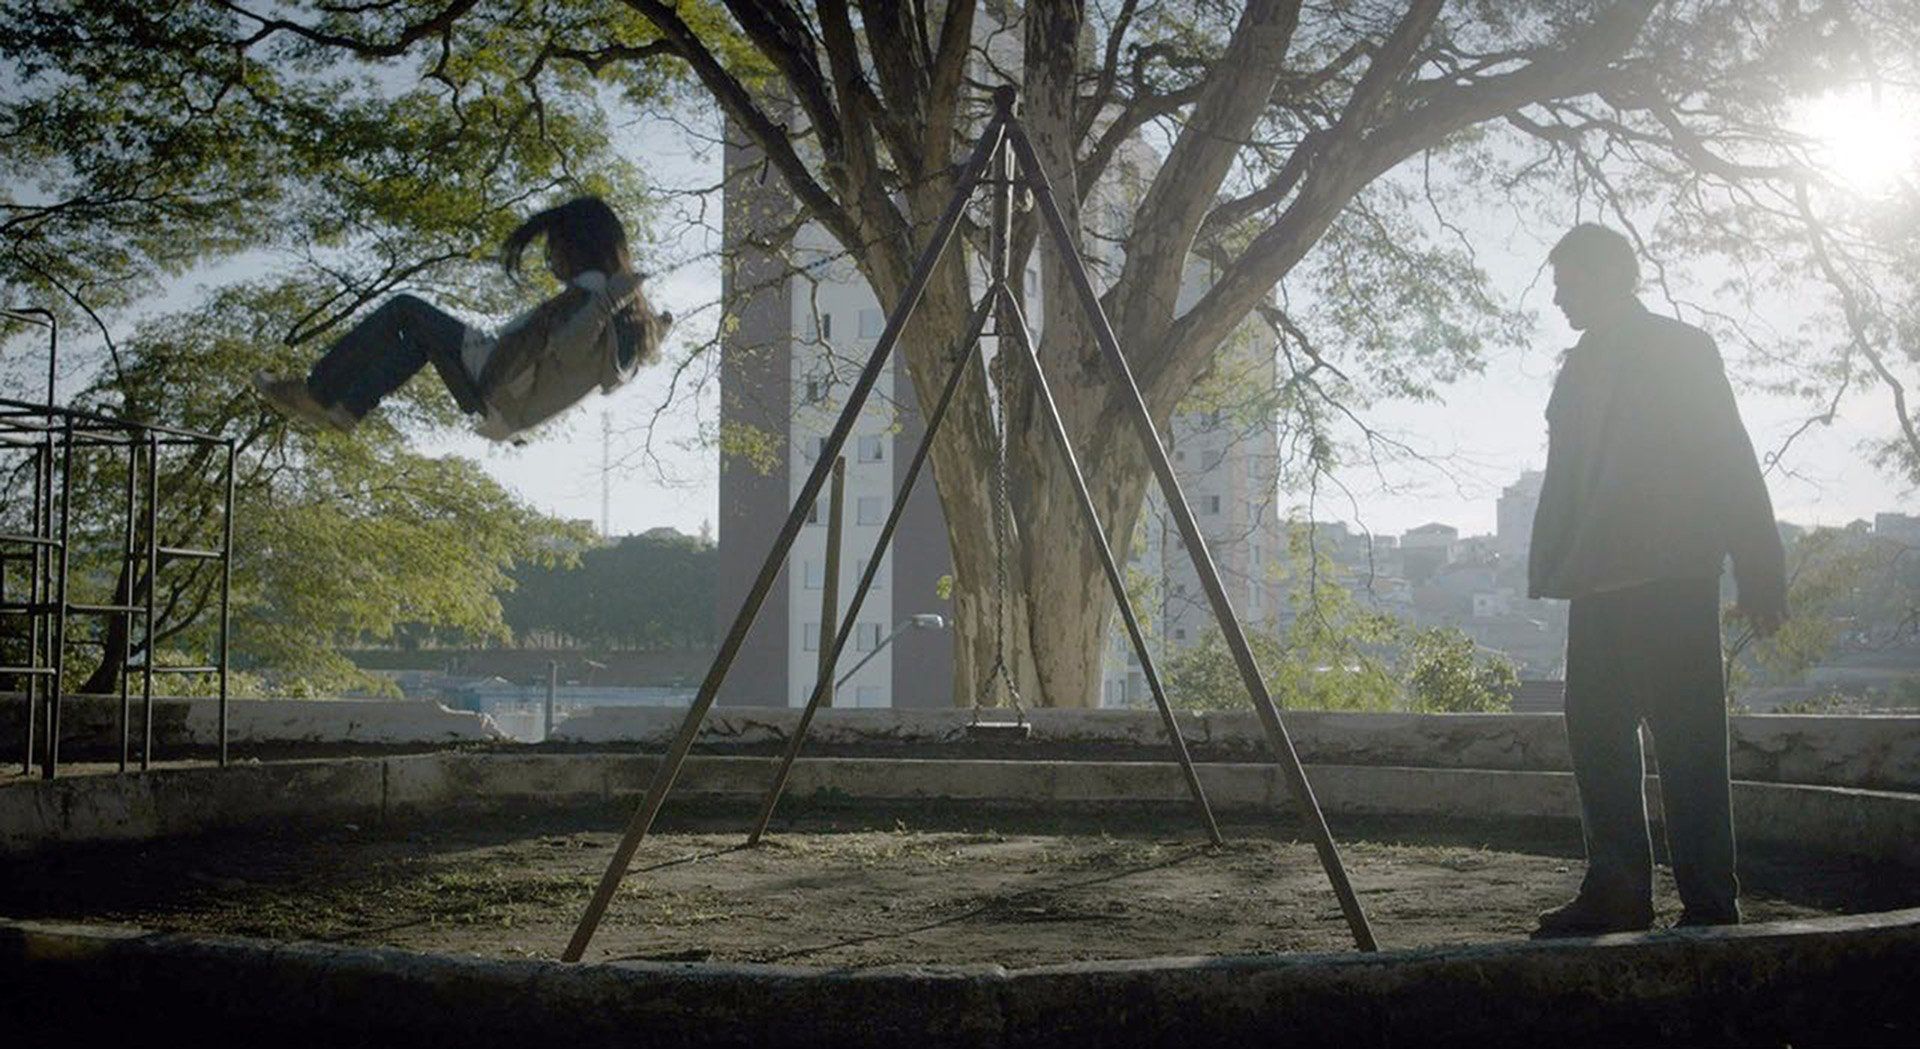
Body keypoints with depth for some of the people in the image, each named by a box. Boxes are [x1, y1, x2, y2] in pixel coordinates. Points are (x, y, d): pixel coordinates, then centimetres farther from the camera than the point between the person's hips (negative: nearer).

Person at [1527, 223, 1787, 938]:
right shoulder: (1583, 366, 20)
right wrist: (1550, 570, 9)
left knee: (1685, 740, -7)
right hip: (1598, 584, 7)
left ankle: (1709, 905, -3)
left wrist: (1760, 579, -10)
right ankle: (1616, 894, 13)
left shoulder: (1681, 349, 1)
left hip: (1670, 580, -7)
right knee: (1595, 735, 6)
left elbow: (1733, 466, -4)